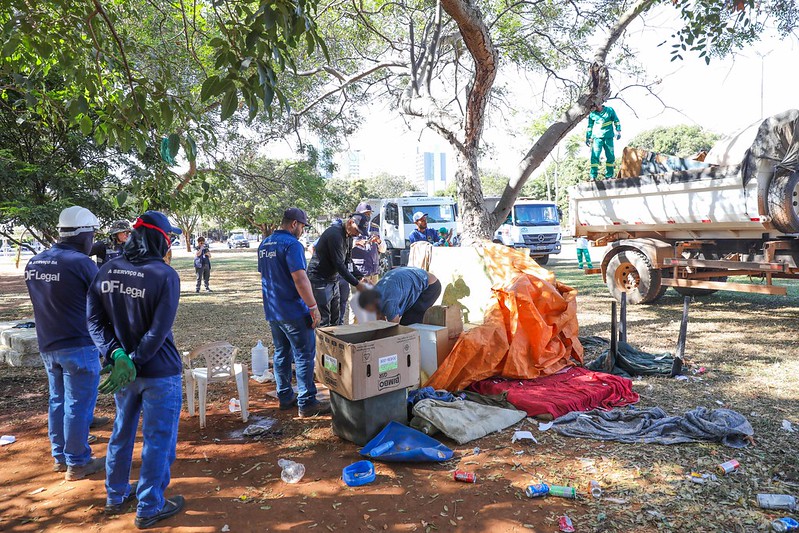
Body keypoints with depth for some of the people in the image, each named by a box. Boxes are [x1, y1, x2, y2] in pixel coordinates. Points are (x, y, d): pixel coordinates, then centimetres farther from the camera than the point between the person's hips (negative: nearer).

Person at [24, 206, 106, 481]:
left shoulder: (33, 264, 5)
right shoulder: (81, 262, -18)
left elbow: (44, 302, 15)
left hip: (47, 345, 8)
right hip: (79, 346, -7)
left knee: (58, 401, 18)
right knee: (78, 405, 3)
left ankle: (60, 457, 30)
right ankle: (77, 463, 14)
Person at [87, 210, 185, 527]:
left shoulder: (106, 272, 1)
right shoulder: (165, 275, -17)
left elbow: (95, 320, -2)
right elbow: (159, 331, -21)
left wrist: (116, 354, -9)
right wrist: (132, 364, -14)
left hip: (121, 367, 6)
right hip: (159, 372, -6)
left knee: (122, 432, 23)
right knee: (158, 439, 8)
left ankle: (116, 497, 40)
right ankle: (149, 509, 20)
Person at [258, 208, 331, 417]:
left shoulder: (264, 245, 12)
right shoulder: (292, 244, -16)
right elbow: (300, 279, -23)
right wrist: (314, 308, -19)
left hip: (272, 311, 9)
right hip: (293, 312, -8)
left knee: (281, 354, 16)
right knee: (304, 356, -1)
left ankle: (285, 397, 24)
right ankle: (307, 403, 2)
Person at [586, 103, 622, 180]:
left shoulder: (609, 110, 2)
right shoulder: (592, 114, 4)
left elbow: (616, 121, 10)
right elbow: (590, 126, 14)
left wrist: (618, 131, 2)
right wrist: (588, 138, 13)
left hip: (608, 137, 0)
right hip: (597, 137, 0)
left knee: (610, 156, 2)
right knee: (594, 156, -12)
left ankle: (609, 176, 11)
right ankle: (593, 176, -12)